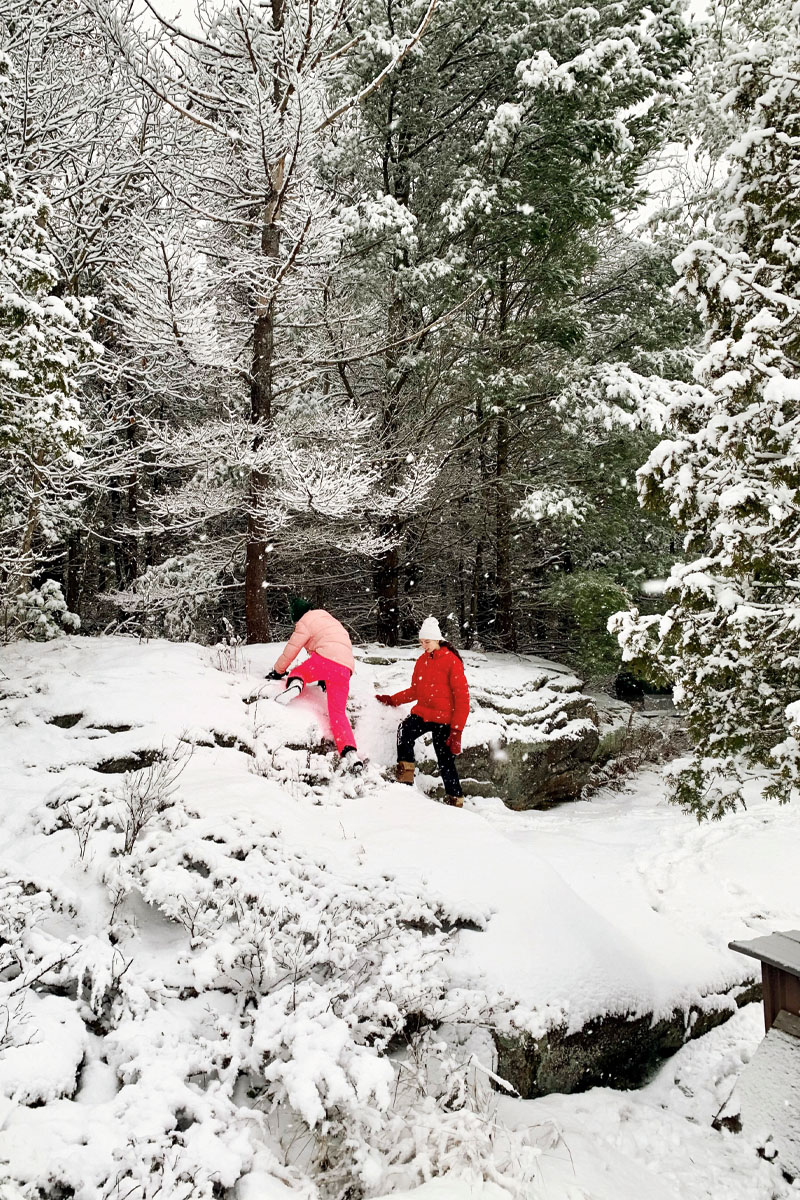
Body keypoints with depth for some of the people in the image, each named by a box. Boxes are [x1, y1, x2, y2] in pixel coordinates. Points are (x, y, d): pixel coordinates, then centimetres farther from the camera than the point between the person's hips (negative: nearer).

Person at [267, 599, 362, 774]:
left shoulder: (305, 623, 11)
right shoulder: (331, 620, 36)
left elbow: (291, 650, 11)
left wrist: (278, 671, 26)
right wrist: (325, 679, 42)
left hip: (325, 658, -6)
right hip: (345, 667, 6)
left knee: (297, 672, 23)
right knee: (338, 713, 2)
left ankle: (295, 683, -15)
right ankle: (349, 752, -18)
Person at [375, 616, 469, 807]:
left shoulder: (451, 661, -9)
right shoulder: (422, 661, 10)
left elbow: (462, 697, -11)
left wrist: (456, 729, -15)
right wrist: (392, 700, 10)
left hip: (444, 718, -5)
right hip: (423, 713, 5)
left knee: (445, 760, -3)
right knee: (405, 731, -24)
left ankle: (455, 799, 13)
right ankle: (405, 778, -15)